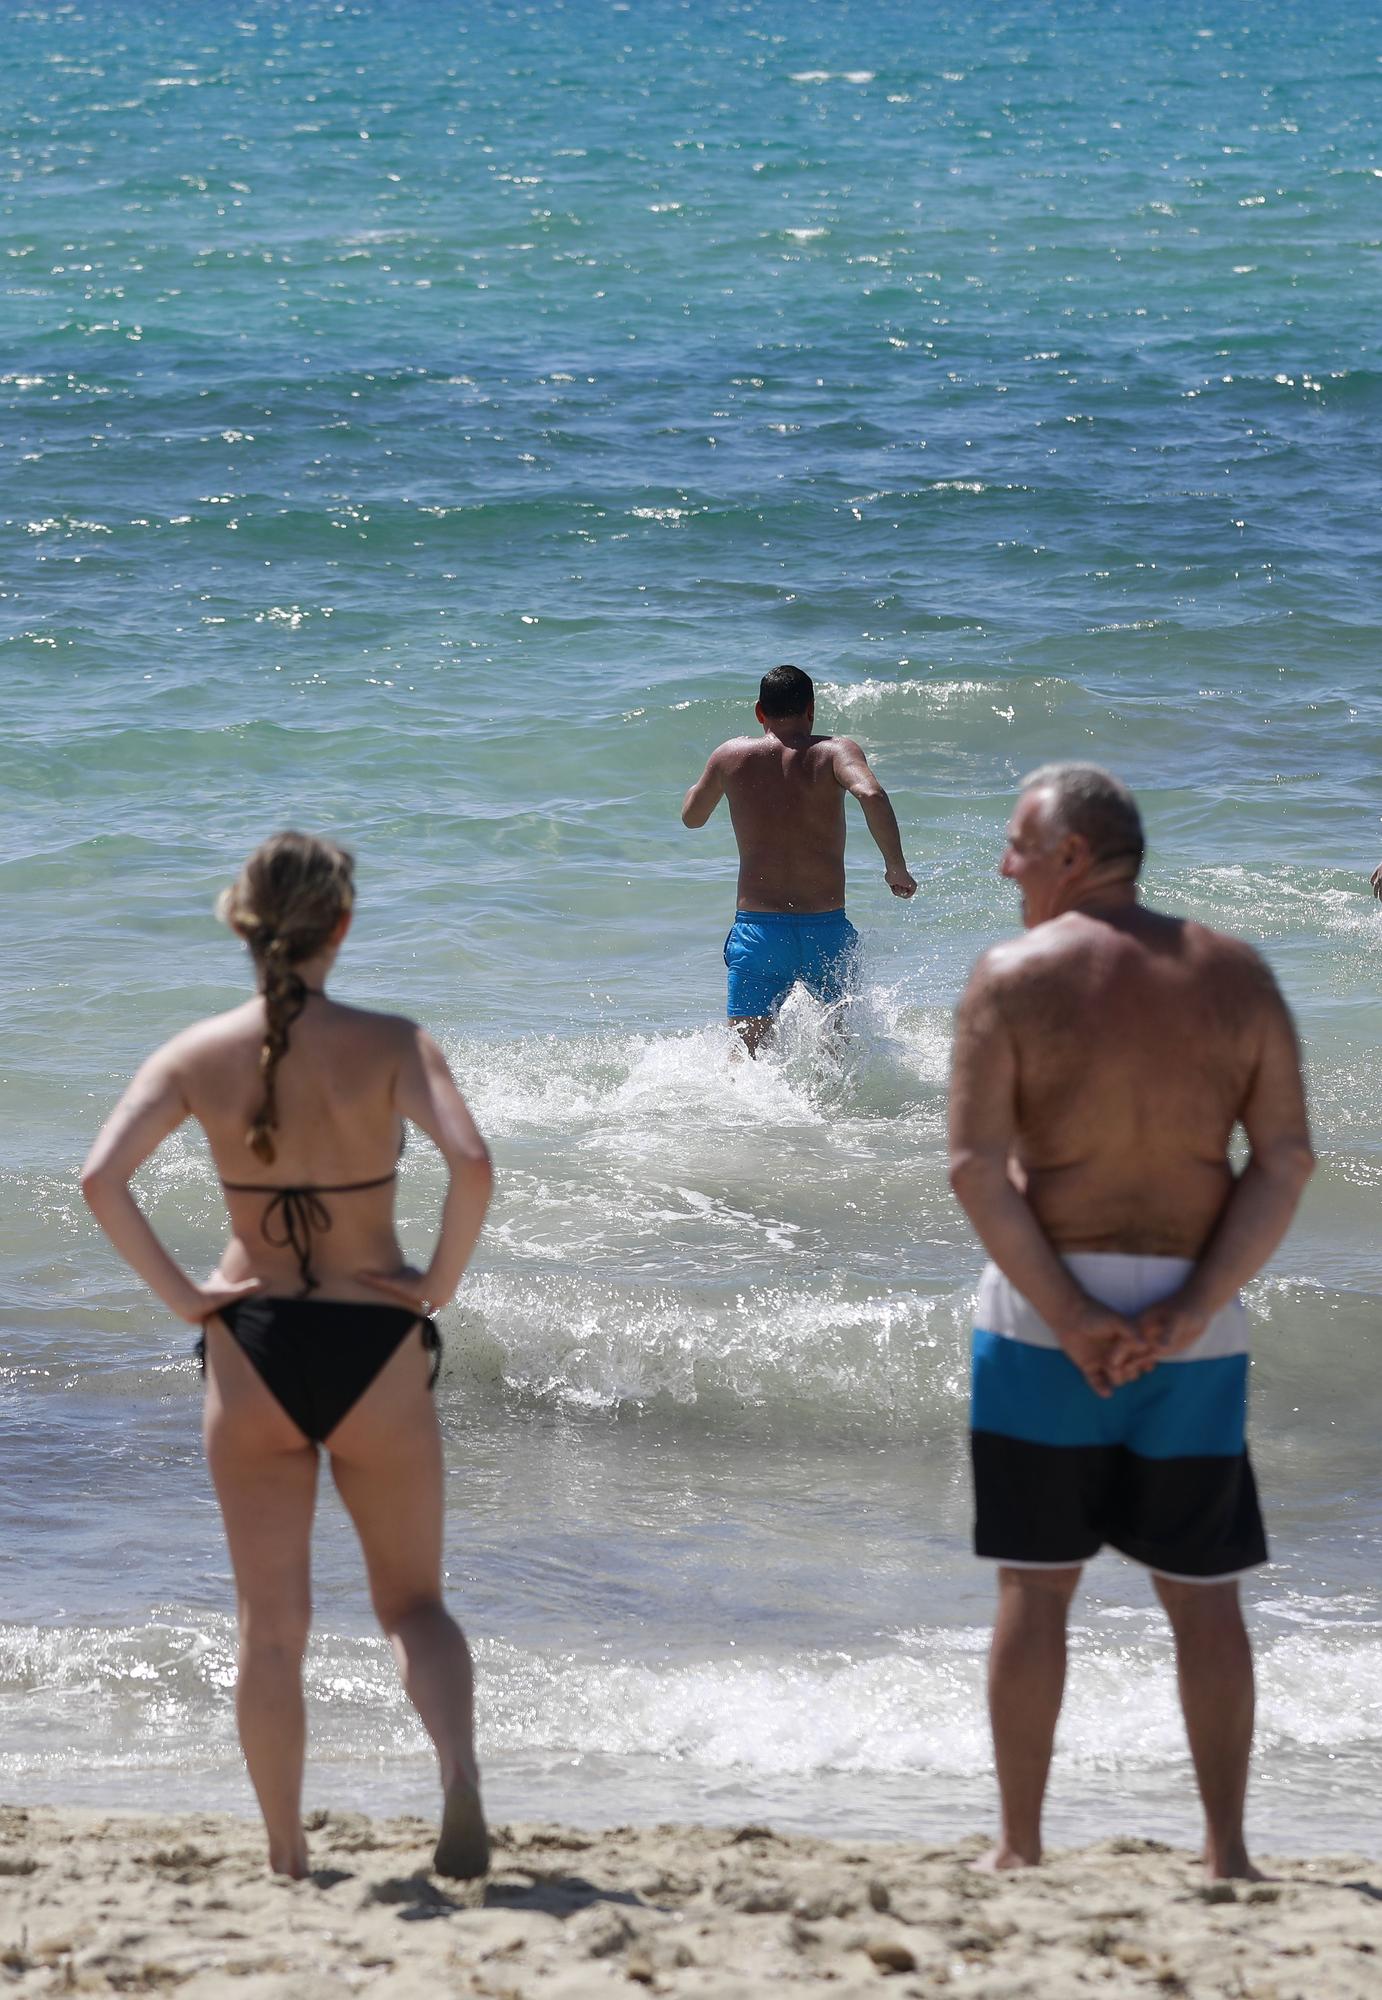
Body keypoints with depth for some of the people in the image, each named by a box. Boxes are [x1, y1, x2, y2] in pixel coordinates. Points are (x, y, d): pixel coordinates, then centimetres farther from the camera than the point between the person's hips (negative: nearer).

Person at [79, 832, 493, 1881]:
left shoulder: (200, 1054, -3)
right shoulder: (392, 1044, -8)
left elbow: (101, 1179, -14)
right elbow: (472, 1162, -23)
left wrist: (179, 1292, -6)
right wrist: (441, 1282, -10)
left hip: (253, 1353, 1)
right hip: (375, 1352, -1)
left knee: (272, 1625, 12)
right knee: (414, 1601, 13)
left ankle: (287, 1856, 12)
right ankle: (459, 1765, -14)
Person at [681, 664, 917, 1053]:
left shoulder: (732, 755, 4)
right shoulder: (834, 751, -2)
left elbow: (691, 817, 20)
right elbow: (871, 795, -22)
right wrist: (896, 868, -13)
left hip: (757, 931, 0)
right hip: (826, 930, 0)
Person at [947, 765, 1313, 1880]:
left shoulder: (1014, 975, -4)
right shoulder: (1238, 976, 4)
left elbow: (977, 1167, -12)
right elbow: (1287, 1160, -3)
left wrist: (1067, 1318, -12)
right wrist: (1187, 1313, -8)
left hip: (1044, 1311, -2)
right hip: (1195, 1316, 2)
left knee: (1037, 1583, 5)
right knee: (1203, 1592, 9)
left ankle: (1020, 1849, 7)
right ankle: (1228, 1849, 8)